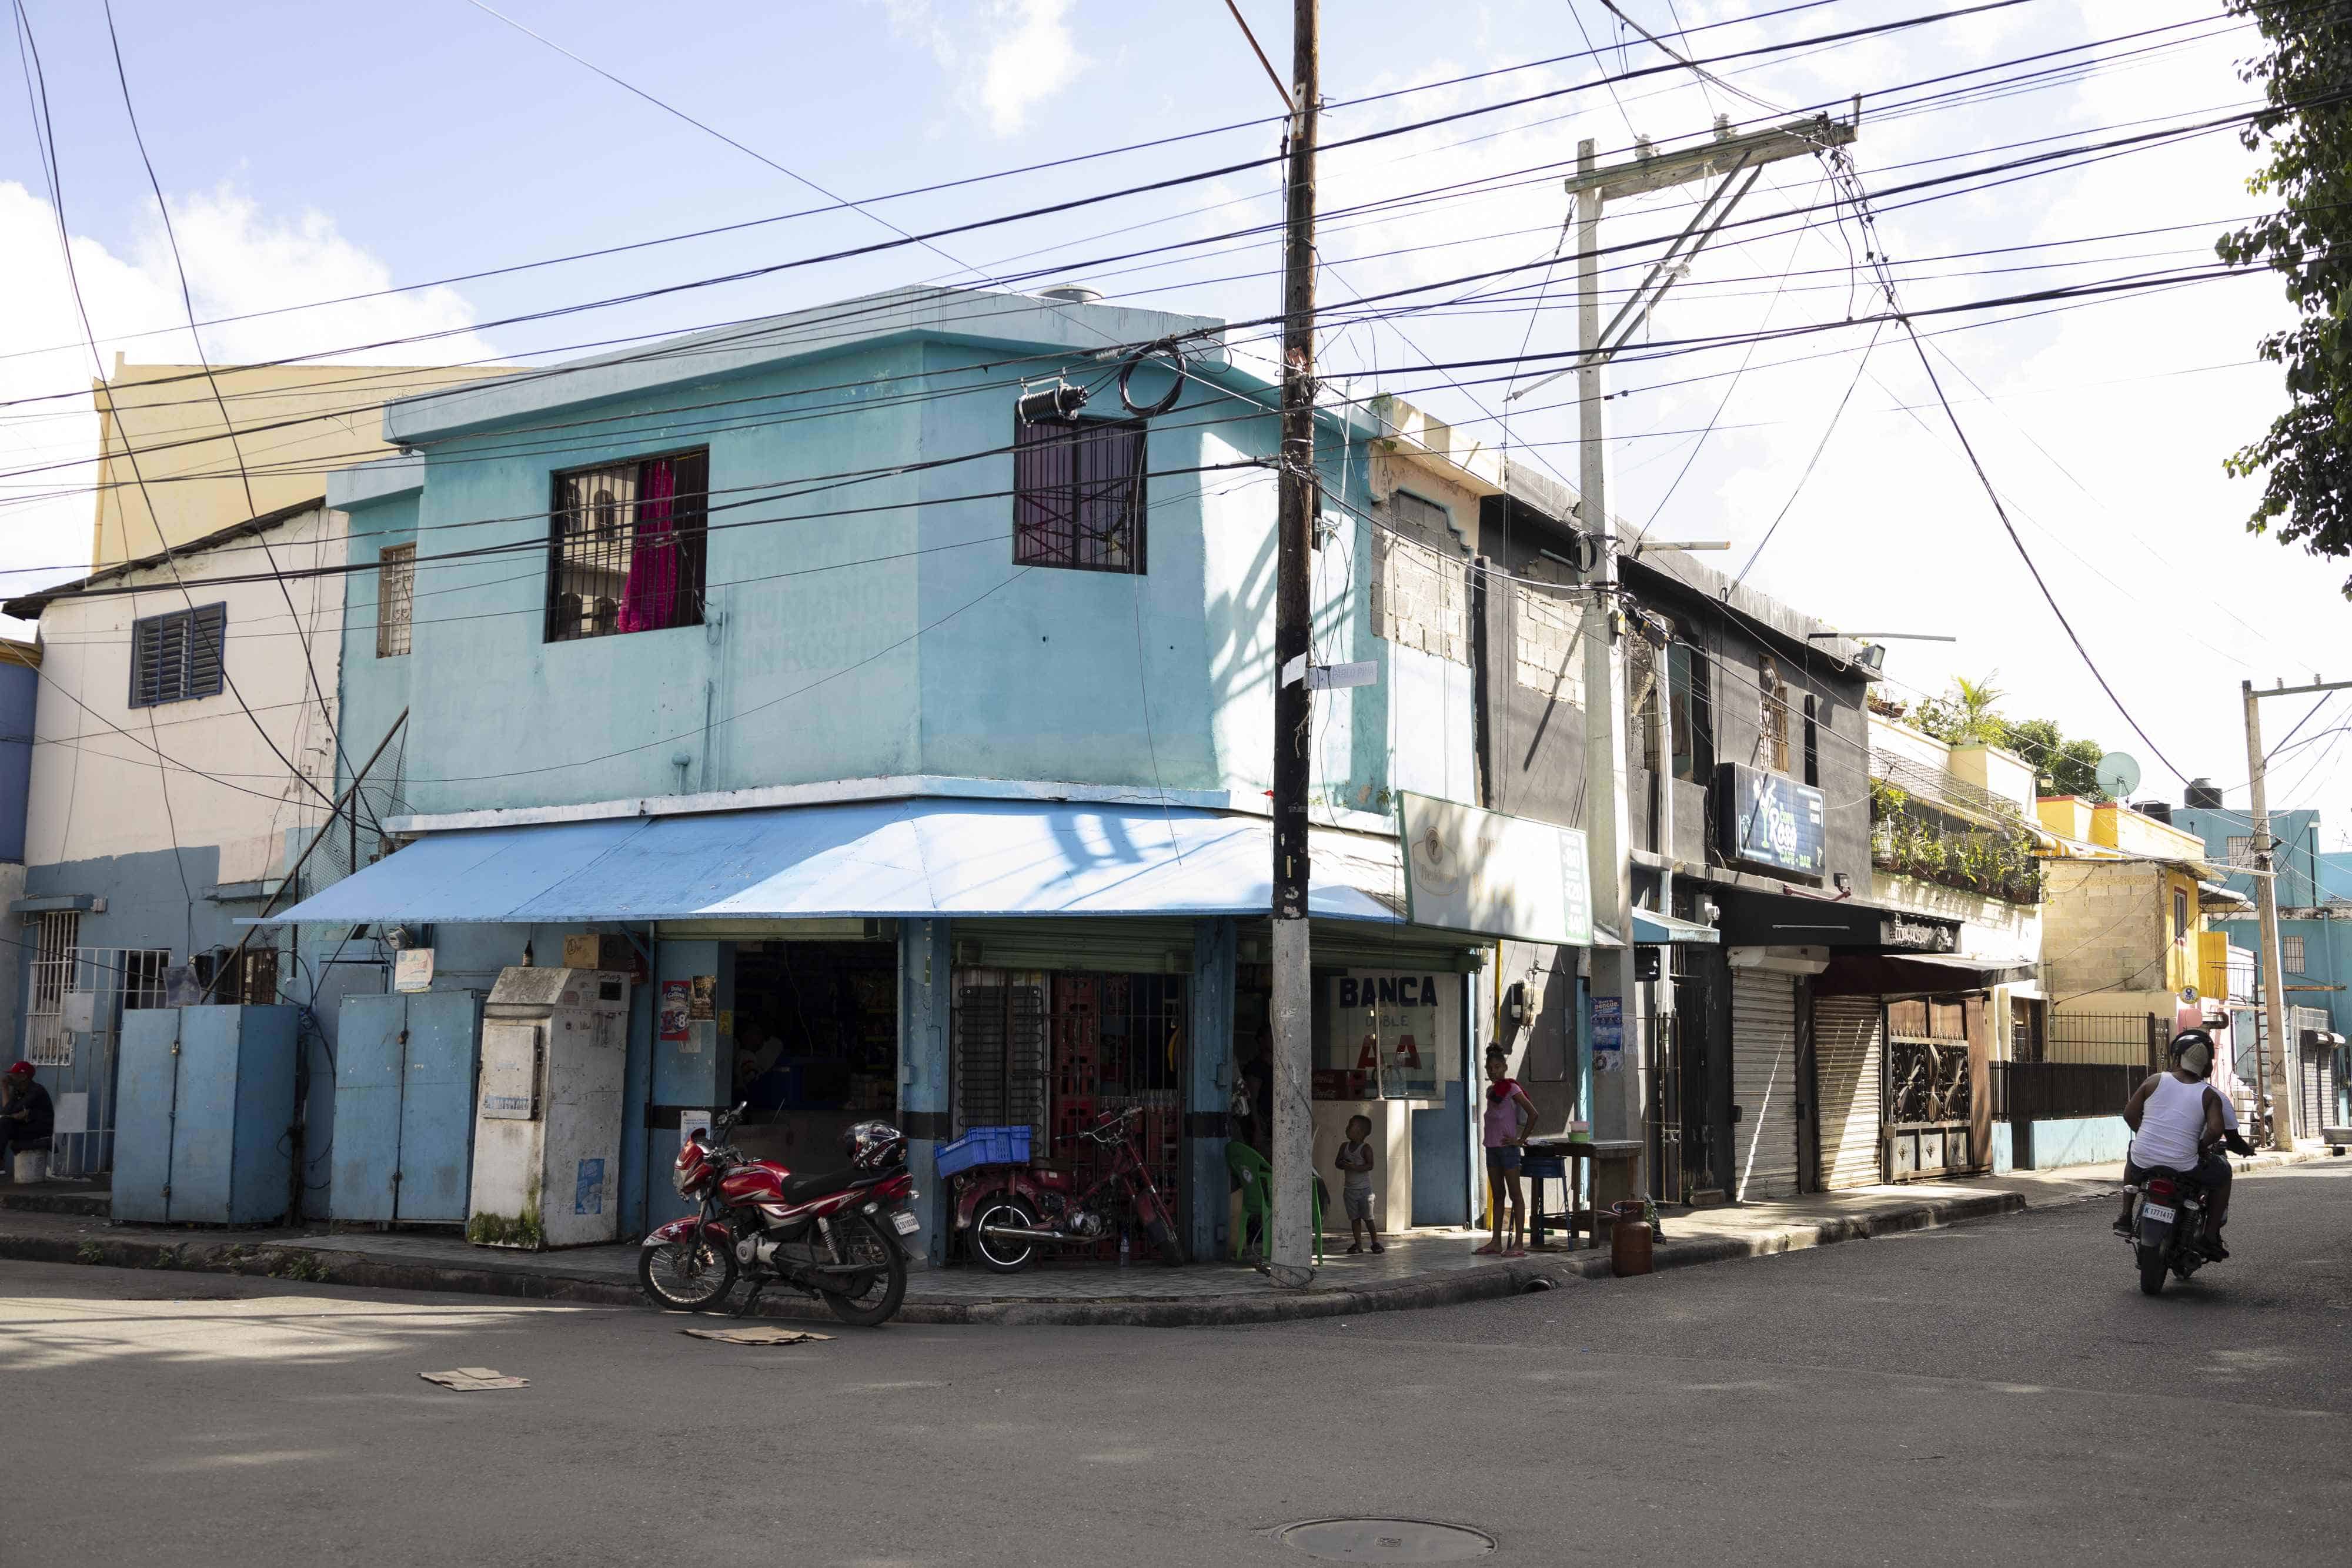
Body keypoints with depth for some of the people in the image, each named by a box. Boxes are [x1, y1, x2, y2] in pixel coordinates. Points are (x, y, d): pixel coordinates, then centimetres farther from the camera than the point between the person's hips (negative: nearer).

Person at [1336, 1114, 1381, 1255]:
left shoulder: (1366, 1148, -10)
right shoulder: (1345, 1147, 7)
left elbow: (1370, 1165, -20)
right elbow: (1338, 1162, 6)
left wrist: (1355, 1168, -29)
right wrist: (1345, 1165, -16)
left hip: (1364, 1189, -5)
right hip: (1349, 1189, 5)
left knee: (1368, 1218, -1)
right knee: (1355, 1218, 6)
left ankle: (1375, 1242, 8)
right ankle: (1358, 1244, 10)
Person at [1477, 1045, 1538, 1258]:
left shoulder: (1511, 1088, -10)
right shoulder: (1491, 1090, 13)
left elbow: (1532, 1113, -16)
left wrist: (1521, 1140, -14)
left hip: (1508, 1146, -8)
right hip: (1492, 1146, 8)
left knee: (1515, 1195, -4)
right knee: (1497, 1196, 11)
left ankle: (1518, 1244, -4)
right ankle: (1496, 1243, 15)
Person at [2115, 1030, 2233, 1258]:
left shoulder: (2155, 1081, 1)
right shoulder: (2209, 1095, -3)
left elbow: (2130, 1114, 4)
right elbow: (2216, 1129, -16)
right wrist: (2202, 1146, 4)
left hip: (2145, 1162, 2)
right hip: (2184, 1168, -2)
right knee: (2222, 1173, 27)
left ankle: (2125, 1217, 34)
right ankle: (2210, 1236, 21)